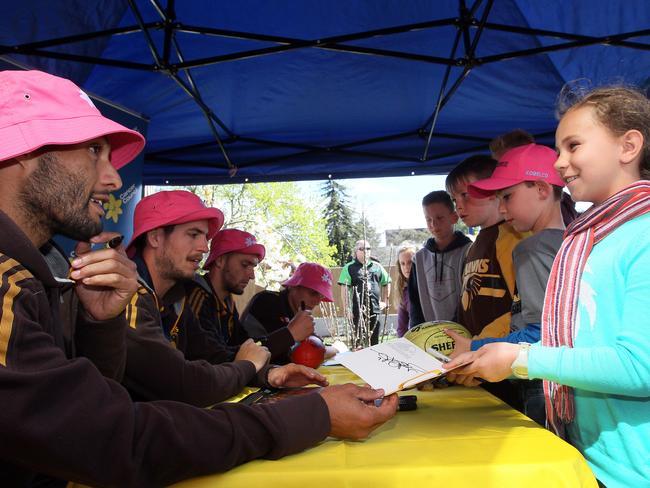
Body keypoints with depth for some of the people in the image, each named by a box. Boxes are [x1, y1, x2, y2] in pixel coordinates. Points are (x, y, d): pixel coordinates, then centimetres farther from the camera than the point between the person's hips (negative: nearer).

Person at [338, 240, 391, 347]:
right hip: (357, 310, -4)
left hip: (375, 309, 4)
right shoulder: (349, 268, -1)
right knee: (358, 339, 0)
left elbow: (386, 283, 21)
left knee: (374, 339, 11)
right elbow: (344, 289, -7)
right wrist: (346, 308, -14)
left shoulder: (377, 267, 11)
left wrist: (385, 301, 14)